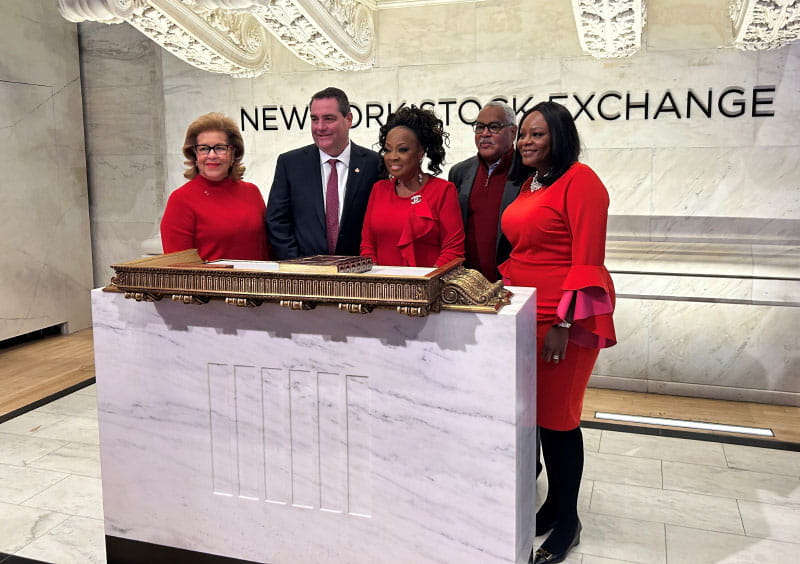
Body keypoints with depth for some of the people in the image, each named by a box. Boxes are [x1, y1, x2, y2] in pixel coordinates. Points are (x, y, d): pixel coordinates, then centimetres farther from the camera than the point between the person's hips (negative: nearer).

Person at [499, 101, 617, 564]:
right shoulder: (529, 184, 15)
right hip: (526, 312, 8)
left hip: (565, 317, -8)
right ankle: (553, 504, 29)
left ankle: (567, 521, 19)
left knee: (558, 416, 0)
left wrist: (563, 324, -20)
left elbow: (587, 260, -16)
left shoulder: (580, 179, -10)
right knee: (533, 412, 12)